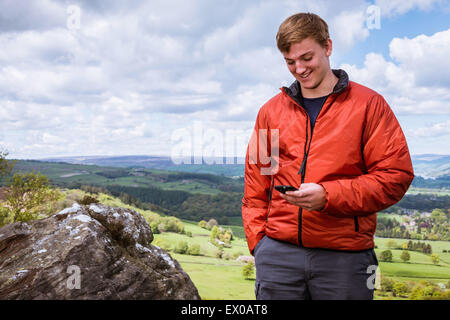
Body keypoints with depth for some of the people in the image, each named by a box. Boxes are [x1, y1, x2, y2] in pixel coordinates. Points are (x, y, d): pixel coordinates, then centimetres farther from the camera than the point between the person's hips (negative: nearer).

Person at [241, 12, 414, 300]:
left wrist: (328, 195, -14)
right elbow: (255, 184, 14)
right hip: (278, 254, 3)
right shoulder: (272, 110, 12)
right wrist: (258, 239, 3)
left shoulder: (368, 104, 2)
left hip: (345, 256, -2)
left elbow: (396, 175, -4)